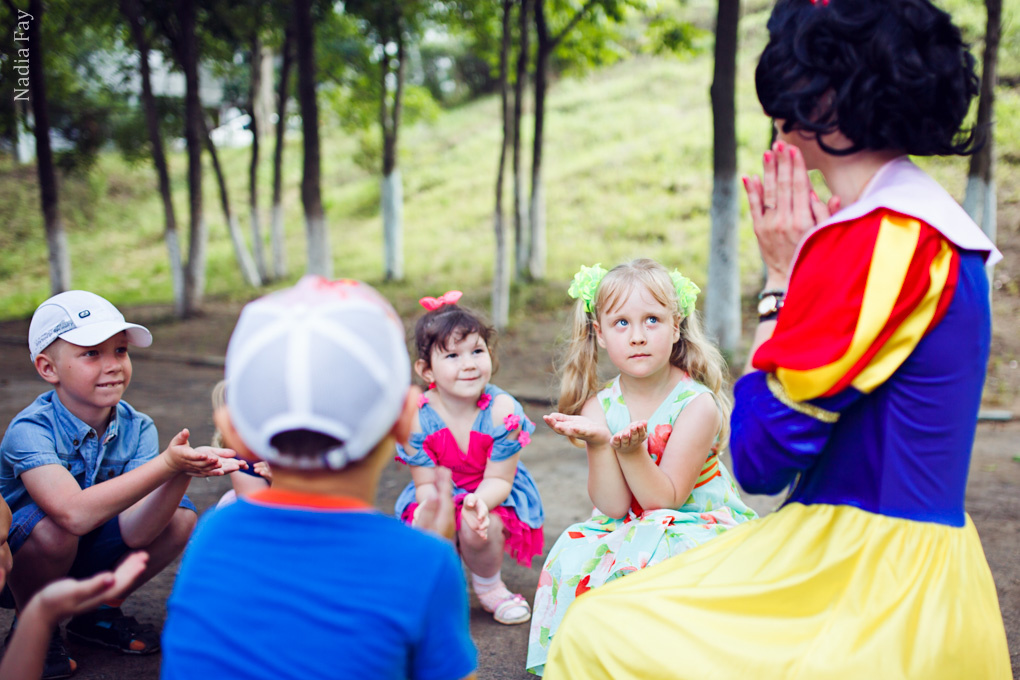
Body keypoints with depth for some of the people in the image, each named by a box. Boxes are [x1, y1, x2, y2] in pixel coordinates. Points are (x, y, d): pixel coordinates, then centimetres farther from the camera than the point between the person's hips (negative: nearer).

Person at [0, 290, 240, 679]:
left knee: (181, 517, -17)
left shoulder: (136, 429, -12)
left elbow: (134, 532, -25)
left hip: (86, 559, 5)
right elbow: (75, 514, -43)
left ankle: (96, 611, 6)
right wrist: (166, 464, -48)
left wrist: (183, 474, -42)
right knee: (51, 526, -36)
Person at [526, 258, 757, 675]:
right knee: (576, 554, -21)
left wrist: (632, 451, -36)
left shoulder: (697, 405, -17)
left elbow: (664, 499, -19)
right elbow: (614, 507, -12)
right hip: (630, 530, 4)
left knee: (652, 558, -33)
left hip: (698, 522, -4)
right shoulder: (599, 407, -6)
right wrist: (598, 442, -27)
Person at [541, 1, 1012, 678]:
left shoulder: (879, 238, -21)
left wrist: (781, 276, -10)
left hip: (876, 592, -10)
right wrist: (802, 268, 4)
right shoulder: (928, 223, 10)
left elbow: (761, 455, -17)